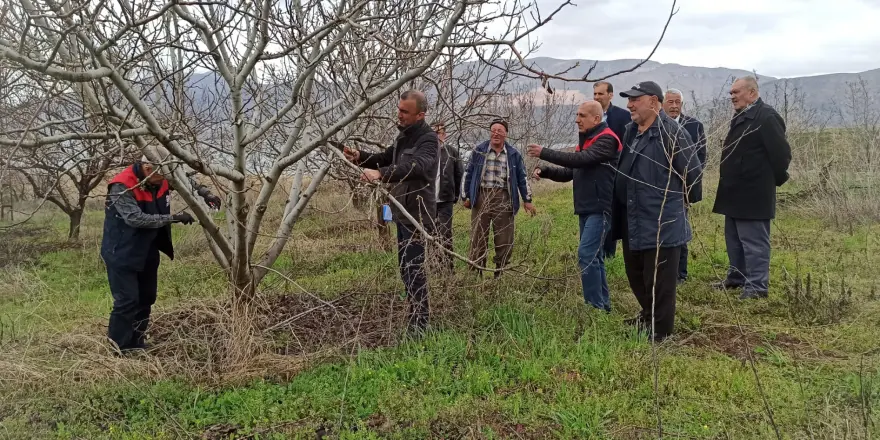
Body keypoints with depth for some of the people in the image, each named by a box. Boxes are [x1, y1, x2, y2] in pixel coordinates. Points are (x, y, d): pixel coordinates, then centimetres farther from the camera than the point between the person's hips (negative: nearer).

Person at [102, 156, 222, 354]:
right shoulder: (122, 187, -26)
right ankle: (117, 351, -2)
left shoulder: (160, 178, -5)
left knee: (146, 299, 14)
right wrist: (174, 217, -33)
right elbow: (136, 218, -33)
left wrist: (204, 192, -4)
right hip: (122, 253, -8)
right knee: (127, 301, -11)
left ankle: (136, 345, 27)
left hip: (147, 252, 8)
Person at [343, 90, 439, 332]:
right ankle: (418, 309, 33)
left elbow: (416, 166, -37)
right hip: (404, 211, 10)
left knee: (413, 267, -7)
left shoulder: (428, 139, -18)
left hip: (417, 212, -10)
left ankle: (419, 321, 1)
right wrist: (360, 157, 2)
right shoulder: (404, 135, 13)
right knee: (405, 265, 18)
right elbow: (387, 157, 22)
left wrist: (381, 174, -50)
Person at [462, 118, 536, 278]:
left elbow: (522, 178, 13)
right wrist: (465, 196, 6)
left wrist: (527, 200, 10)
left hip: (503, 199, 1)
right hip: (481, 197, 0)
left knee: (504, 239, 3)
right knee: (477, 237, 2)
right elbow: (468, 174, 10)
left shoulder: (513, 154, 8)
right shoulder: (479, 151, 6)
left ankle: (500, 274, 14)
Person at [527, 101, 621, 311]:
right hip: (586, 209, 10)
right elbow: (569, 172, 18)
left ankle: (595, 306, -10)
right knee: (593, 257, 12)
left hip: (600, 209, -10)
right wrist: (545, 171, 0)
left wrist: (544, 153, -21)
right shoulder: (585, 141, 19)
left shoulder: (606, 140, -11)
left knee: (586, 255, -16)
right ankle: (603, 304, 19)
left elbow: (580, 160, -24)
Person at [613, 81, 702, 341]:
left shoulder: (671, 132, -17)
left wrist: (666, 191, 0)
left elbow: (692, 174, -13)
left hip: (661, 224, -9)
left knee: (658, 280, 3)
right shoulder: (632, 130, 10)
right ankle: (648, 316, 42)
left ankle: (659, 332, 17)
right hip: (632, 221, 9)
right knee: (635, 274, 21)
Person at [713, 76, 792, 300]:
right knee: (734, 238, 18)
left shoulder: (766, 117, -16)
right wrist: (729, 181, 17)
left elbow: (781, 152, -17)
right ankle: (737, 277, 30)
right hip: (736, 191, 10)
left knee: (754, 241, -3)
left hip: (753, 193, -10)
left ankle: (757, 285, 4)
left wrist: (776, 179, -5)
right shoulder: (741, 117, 14)